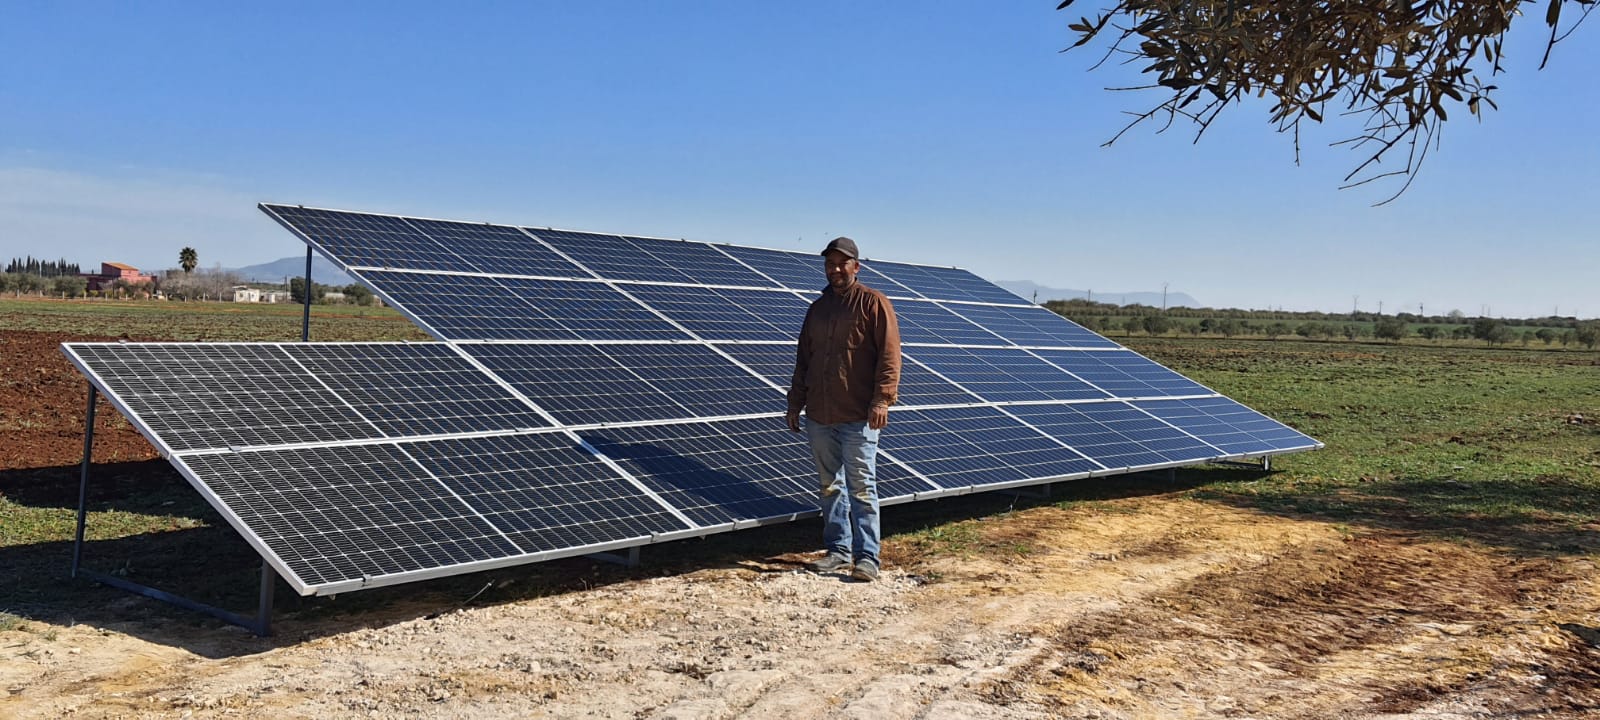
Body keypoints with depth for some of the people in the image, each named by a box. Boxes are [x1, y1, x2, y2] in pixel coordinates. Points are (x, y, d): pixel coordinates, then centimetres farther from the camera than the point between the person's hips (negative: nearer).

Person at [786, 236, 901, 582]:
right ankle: (839, 551, 19)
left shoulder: (874, 303, -3)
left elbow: (889, 355, -9)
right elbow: (803, 359, 19)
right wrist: (795, 403, 16)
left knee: (861, 488, -4)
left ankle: (867, 557, 0)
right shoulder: (818, 308, 16)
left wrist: (882, 399, -18)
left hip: (858, 416, -6)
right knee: (831, 487, 10)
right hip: (819, 415, 6)